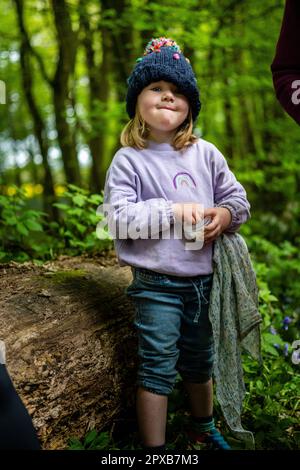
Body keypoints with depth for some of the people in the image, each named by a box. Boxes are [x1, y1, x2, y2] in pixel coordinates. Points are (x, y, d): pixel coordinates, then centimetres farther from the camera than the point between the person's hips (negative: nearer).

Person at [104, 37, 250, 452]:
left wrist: (226, 214, -13)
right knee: (158, 368, -1)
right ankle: (154, 447, 16)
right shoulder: (129, 160, -8)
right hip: (157, 285, -4)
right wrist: (172, 211, -23)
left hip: (203, 281, 5)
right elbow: (118, 218, -16)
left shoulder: (206, 154, 4)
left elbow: (238, 198, 10)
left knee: (200, 361, 22)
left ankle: (203, 427, 46)